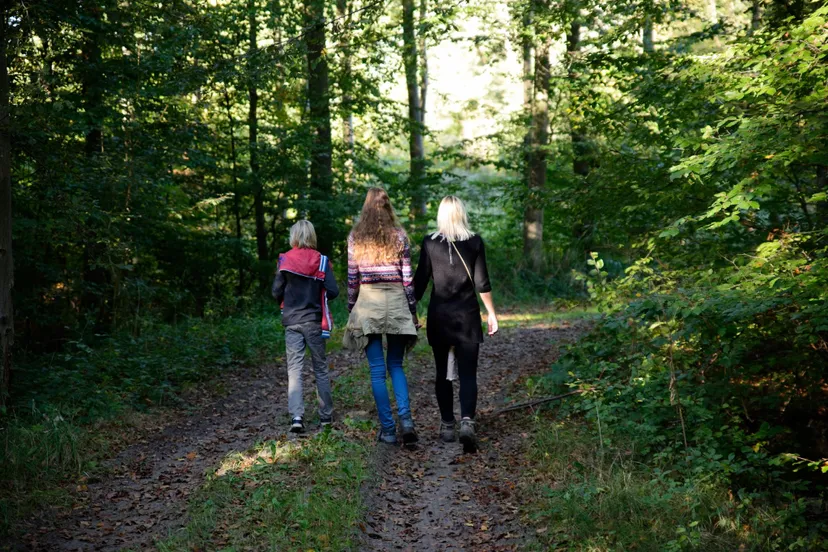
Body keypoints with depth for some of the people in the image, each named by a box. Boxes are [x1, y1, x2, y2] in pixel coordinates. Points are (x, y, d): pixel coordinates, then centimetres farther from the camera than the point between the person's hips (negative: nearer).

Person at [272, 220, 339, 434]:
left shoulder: (284, 261, -4)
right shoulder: (321, 261, -4)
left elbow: (276, 292, -2)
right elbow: (332, 291, -8)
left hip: (291, 321, 0)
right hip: (314, 321, 0)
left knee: (294, 369, 0)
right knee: (320, 368, 12)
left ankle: (296, 416, -14)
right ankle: (326, 415, 18)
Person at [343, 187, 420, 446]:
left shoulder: (356, 237, 1)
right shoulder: (399, 236, 0)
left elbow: (352, 278, 2)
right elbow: (407, 277, 0)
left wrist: (351, 308, 12)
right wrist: (413, 310, 7)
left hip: (368, 303, -1)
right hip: (397, 301, 1)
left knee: (378, 370, 4)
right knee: (395, 365, 13)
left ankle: (388, 429, 4)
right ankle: (405, 419, -7)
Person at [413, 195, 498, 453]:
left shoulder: (430, 243, -2)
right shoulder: (475, 242, -2)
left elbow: (420, 282, 0)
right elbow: (482, 283, -2)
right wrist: (492, 313, 6)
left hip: (439, 315, 1)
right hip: (467, 315, 0)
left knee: (443, 372, 12)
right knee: (468, 373, 1)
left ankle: (447, 426, 15)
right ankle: (467, 421, -19)